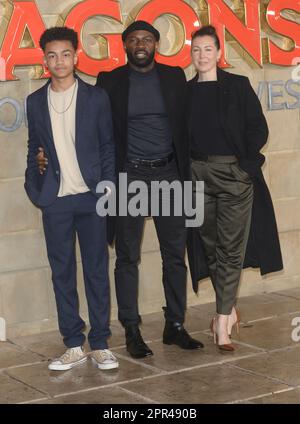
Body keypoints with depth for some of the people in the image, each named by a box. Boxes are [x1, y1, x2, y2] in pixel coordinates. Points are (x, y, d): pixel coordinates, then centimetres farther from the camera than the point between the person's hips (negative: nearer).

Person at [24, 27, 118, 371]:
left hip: (90, 198, -2)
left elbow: (107, 147, 3)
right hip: (55, 201, 2)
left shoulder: (96, 97, 3)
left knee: (97, 270, 2)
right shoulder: (35, 102, 9)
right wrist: (34, 189, 3)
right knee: (62, 272, 5)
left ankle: (100, 345, 9)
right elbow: (33, 150, 14)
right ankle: (74, 346, 14)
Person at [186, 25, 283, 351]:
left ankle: (222, 322, -4)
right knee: (210, 244, 8)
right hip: (198, 174, 3)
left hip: (234, 173, -3)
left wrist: (247, 164, -10)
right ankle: (229, 309, 24)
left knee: (230, 247, -5)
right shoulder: (185, 91, 8)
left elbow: (258, 129, -1)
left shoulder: (237, 86, 1)